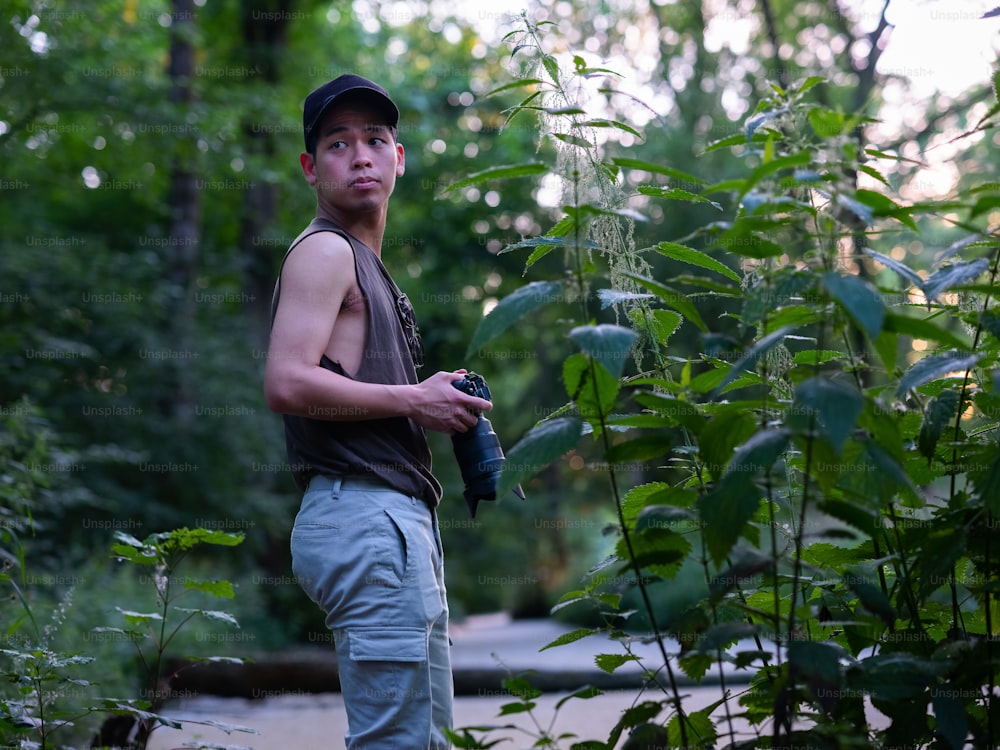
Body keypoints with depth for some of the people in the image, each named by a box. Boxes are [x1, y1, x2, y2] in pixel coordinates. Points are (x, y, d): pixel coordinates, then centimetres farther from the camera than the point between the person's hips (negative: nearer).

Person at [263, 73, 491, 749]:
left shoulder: (365, 263, 26)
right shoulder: (324, 250, -5)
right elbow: (287, 383, -19)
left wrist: (443, 407, 12)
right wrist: (415, 400, -11)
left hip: (402, 518, 10)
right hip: (363, 517, -10)